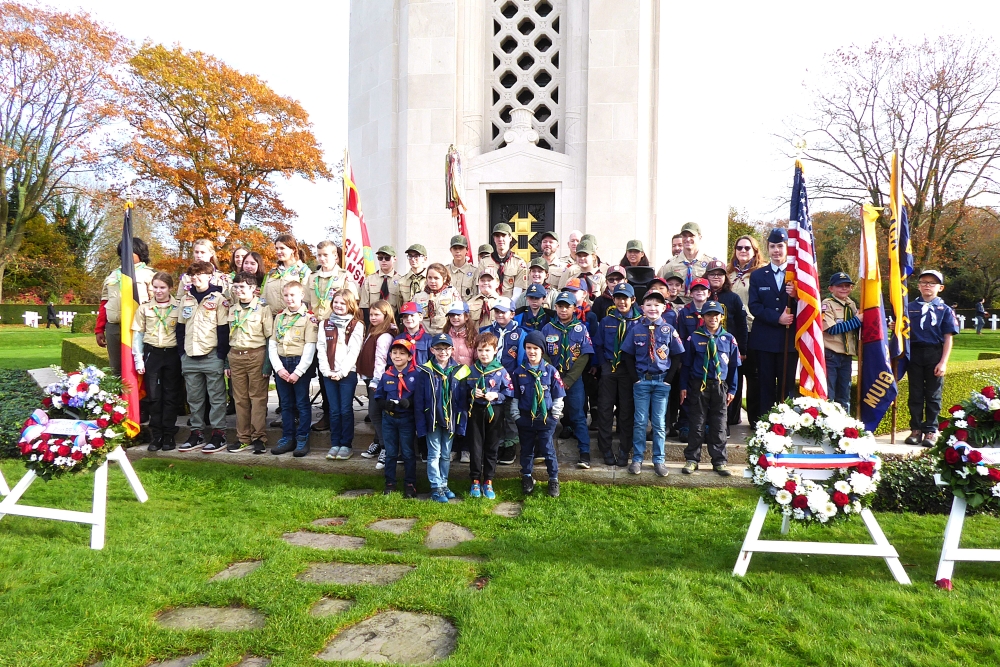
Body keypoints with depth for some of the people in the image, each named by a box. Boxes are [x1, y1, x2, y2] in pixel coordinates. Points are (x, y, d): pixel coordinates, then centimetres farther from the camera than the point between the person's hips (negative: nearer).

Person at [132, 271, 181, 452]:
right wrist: (138, 359, 1)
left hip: (172, 354, -1)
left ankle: (168, 435, 13)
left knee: (171, 396, 5)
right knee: (154, 396, 4)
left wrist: (183, 356, -4)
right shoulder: (144, 308, 5)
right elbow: (138, 334, 6)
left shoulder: (178, 308, 0)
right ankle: (156, 435, 11)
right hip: (151, 354, 1)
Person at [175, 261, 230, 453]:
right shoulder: (186, 299, 13)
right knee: (194, 398, 11)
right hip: (190, 356, 6)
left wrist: (222, 356, -10)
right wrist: (182, 353, 8)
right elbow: (180, 327, 15)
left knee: (216, 397, 0)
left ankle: (218, 434, 5)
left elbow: (224, 329, -7)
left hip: (212, 356, -5)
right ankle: (196, 433, 19)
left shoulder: (218, 299, -4)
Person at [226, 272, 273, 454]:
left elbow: (270, 337, -5)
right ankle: (243, 437, 15)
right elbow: (228, 336, 18)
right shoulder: (232, 309, 14)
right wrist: (227, 363, 13)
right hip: (235, 356, 5)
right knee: (239, 399, 7)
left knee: (258, 398, -3)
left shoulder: (263, 308, -3)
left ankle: (259, 438, 3)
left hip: (256, 355, -5)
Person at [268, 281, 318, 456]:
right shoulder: (279, 317, 12)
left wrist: (298, 371, -14)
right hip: (281, 364, 5)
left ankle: (303, 439, 8)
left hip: (300, 363, -5)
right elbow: (272, 343, 7)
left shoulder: (309, 317, -4)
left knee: (302, 403, 1)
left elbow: (310, 347, -10)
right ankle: (287, 438, 20)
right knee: (286, 404, 11)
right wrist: (278, 367, -6)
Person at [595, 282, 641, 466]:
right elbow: (597, 345, 10)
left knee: (627, 410, 4)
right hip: (609, 369, 2)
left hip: (629, 370, -2)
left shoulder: (639, 321, -1)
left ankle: (624, 452, 14)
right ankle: (607, 450, 11)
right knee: (605, 409, 1)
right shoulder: (607, 321, 6)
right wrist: (605, 362, 1)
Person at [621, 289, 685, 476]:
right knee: (640, 421, 5)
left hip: (662, 381, 0)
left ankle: (659, 460, 16)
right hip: (641, 381, 0)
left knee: (659, 423, 7)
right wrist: (634, 378, -4)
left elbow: (676, 357, 3)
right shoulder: (636, 329, 0)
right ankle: (637, 459, 14)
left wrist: (669, 379, -4)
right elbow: (628, 355, 3)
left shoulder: (669, 330, 0)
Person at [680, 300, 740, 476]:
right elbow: (686, 364, 2)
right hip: (698, 386, -2)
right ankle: (691, 460, 13)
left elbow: (733, 366, 8)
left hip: (720, 387, 2)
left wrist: (732, 389, 6)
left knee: (719, 426, 8)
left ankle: (719, 462, 16)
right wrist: (684, 386, -1)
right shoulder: (694, 338, -2)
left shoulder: (729, 339, 3)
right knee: (697, 425, 4)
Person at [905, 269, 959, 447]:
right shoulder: (910, 307, 4)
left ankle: (931, 430, 14)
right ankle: (916, 429, 17)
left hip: (935, 355, -1)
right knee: (915, 394, 8)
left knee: (933, 395, 6)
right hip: (914, 354, 1)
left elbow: (948, 338, -2)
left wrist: (943, 362, -8)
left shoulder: (945, 310, 0)